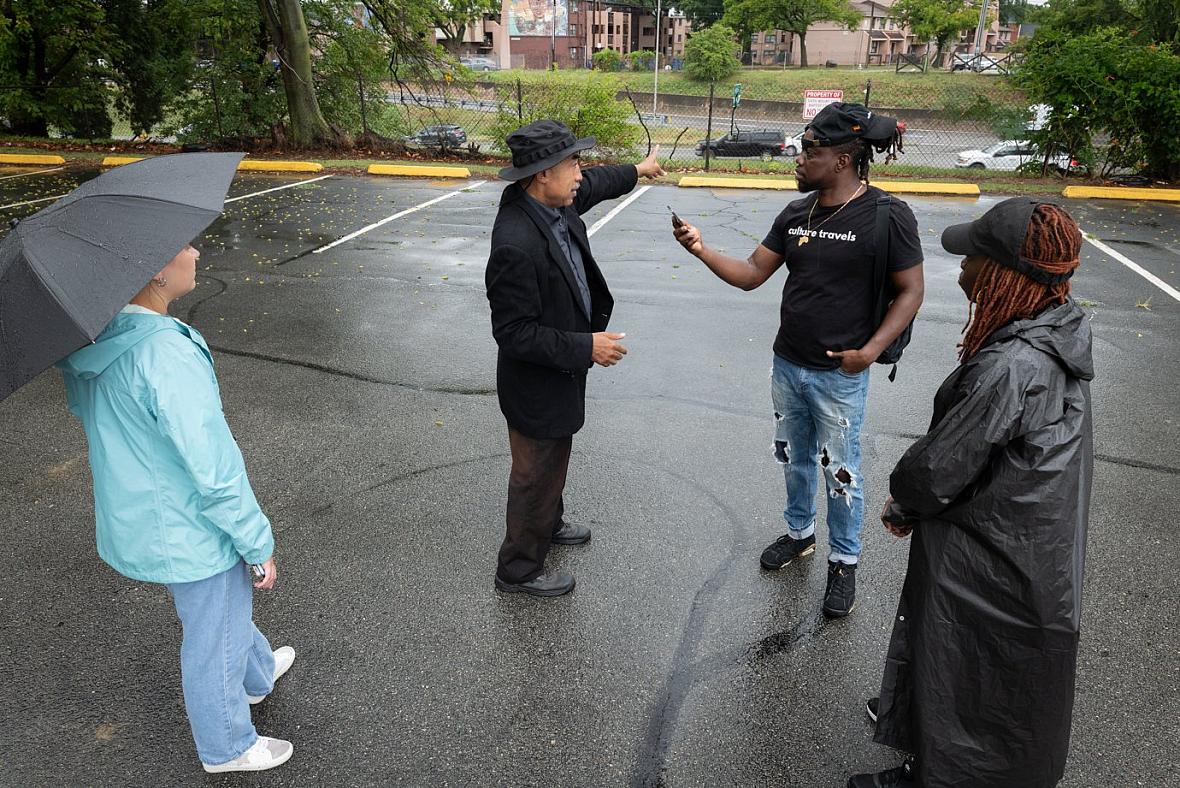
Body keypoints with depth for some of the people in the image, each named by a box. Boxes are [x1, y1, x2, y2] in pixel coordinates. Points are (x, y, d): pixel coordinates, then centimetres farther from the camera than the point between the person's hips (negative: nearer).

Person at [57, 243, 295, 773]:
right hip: (191, 535, -8)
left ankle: (258, 673, 58)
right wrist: (259, 545, -16)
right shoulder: (168, 357, -34)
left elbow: (85, 413, 12)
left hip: (133, 523, 8)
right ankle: (226, 746, 41)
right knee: (214, 640, 16)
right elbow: (216, 474, -28)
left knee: (226, 611, 32)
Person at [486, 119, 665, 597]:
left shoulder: (555, 204, -6)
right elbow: (513, 333, -30)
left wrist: (638, 170, 33)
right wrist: (586, 347, -26)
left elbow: (593, 186, 18)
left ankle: (548, 525, 54)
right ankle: (519, 570, 31)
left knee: (552, 462, 29)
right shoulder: (516, 244, -34)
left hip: (561, 370, 9)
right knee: (536, 475, 10)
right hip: (537, 383, -9)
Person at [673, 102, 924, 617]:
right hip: (787, 366, 6)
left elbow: (910, 291, -10)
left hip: (839, 376, -5)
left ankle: (843, 563, 28)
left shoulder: (887, 217, -14)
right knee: (794, 459, 21)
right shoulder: (795, 213, 2)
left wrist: (870, 351, -21)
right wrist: (701, 250, -11)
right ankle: (799, 532, 43)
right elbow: (750, 274, 4)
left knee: (840, 475, 8)